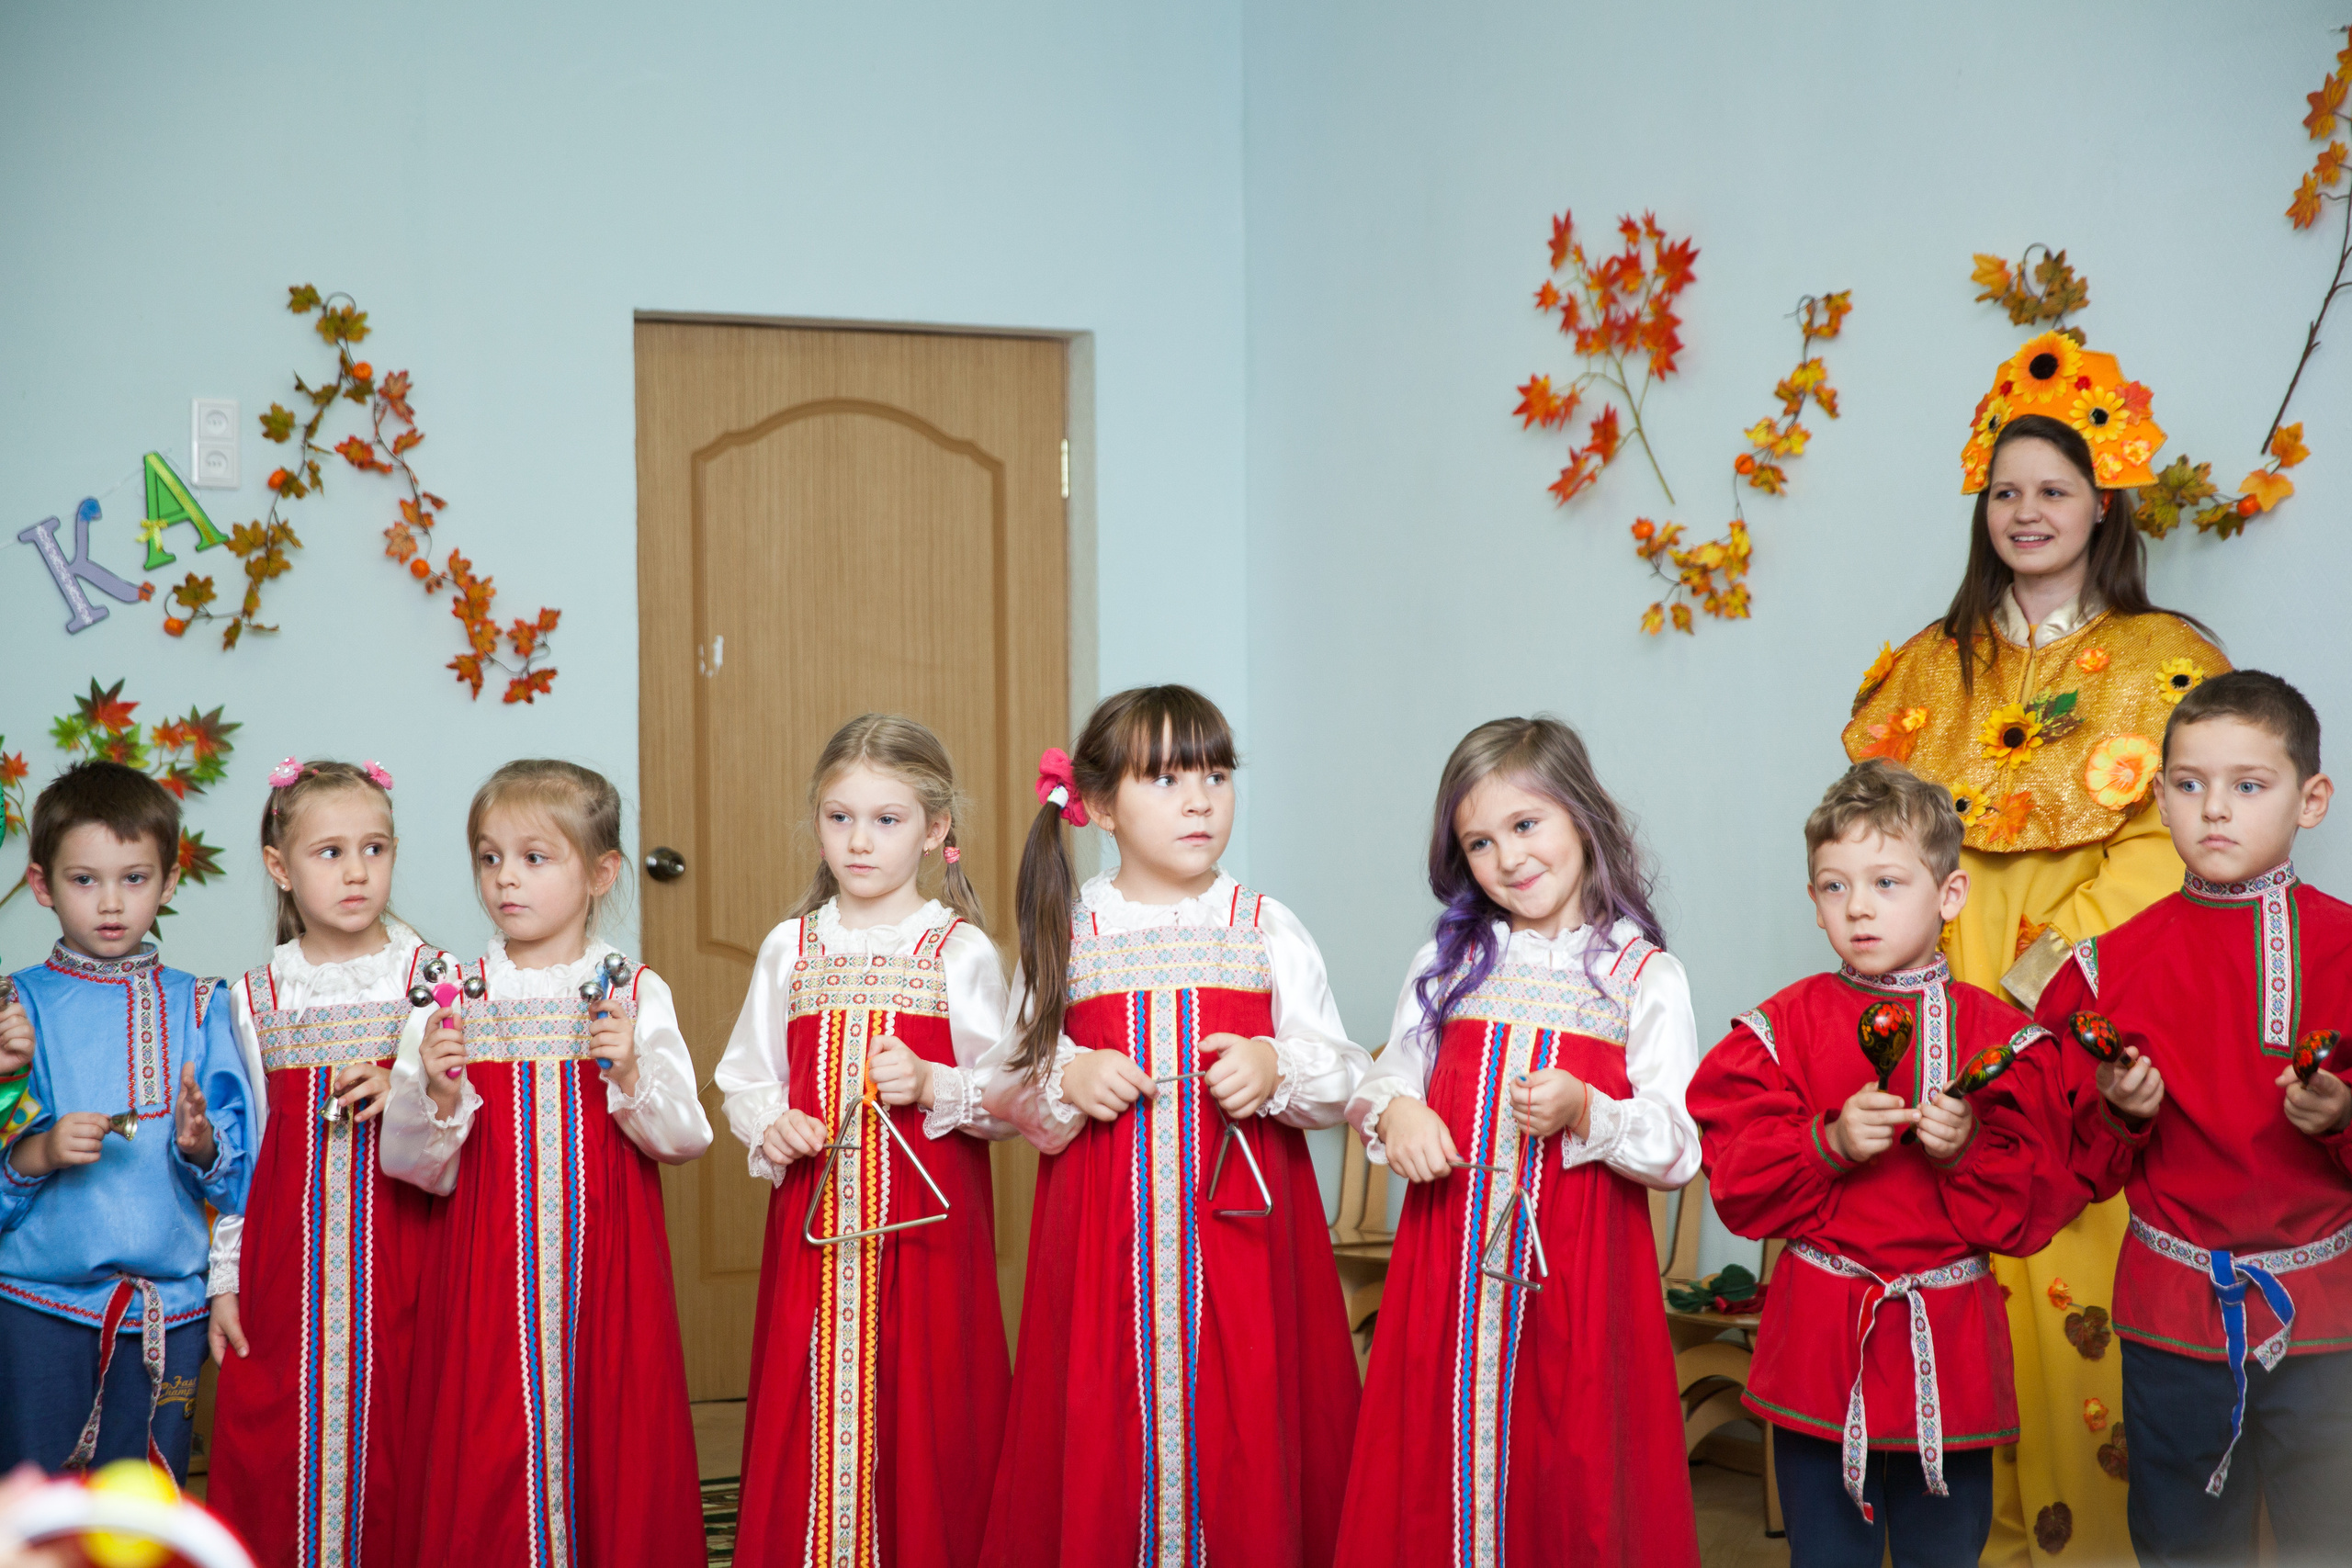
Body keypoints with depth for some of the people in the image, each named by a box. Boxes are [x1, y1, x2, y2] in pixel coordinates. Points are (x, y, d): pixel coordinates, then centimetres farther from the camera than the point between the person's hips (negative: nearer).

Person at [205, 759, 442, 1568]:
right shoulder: (257, 996, 5)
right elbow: (241, 1146, 9)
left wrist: (402, 1095, -16)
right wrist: (226, 1276, 6)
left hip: (397, 1253, -1)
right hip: (284, 1262, 2)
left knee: (390, 1436, -1)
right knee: (276, 1445, 3)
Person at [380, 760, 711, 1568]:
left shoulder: (635, 993, 2)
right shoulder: (454, 998, 3)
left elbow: (685, 1137, -2)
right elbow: (416, 1166, 1)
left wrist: (630, 1071, -17)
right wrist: (438, 1092, -16)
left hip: (604, 1274, 0)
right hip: (485, 1280, 1)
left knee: (612, 1455, 2)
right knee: (483, 1471, 1)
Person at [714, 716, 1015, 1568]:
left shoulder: (961, 951, 0)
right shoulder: (791, 947, 9)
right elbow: (745, 1079, 16)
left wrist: (932, 1087, -17)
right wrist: (770, 1126, -4)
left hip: (924, 1226, -2)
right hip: (814, 1222, 3)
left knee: (921, 1414, -1)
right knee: (810, 1415, 3)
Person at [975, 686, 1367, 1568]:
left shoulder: (1268, 930, 5)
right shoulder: (1066, 934, 5)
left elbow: (1344, 1080, 5)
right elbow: (1005, 1087, 9)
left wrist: (1275, 1069, -14)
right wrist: (1065, 1081, -10)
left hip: (1237, 1224, 0)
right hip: (1103, 1233, 0)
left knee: (1241, 1434, 1)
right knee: (1104, 1448, 2)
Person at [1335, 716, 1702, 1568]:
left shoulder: (1646, 976, 0)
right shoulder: (1446, 963, 10)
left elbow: (1679, 1150, -5)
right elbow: (1385, 1082, 16)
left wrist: (1584, 1112, -20)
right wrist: (1392, 1114, -6)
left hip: (1576, 1267, -3)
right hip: (1451, 1262, 3)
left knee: (1570, 1471, 2)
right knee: (1441, 1459, 7)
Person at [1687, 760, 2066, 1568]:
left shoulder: (2000, 1037, 0)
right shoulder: (1782, 1028, 0)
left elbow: (2025, 1212, -1)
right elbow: (1739, 1188, -5)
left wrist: (1967, 1151, -18)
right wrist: (1829, 1144, -18)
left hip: (1949, 1347, 0)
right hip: (1819, 1342, 0)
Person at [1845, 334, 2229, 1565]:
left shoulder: (2169, 662, 4)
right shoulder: (1937, 664, 16)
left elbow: (2171, 842, -6)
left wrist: (2061, 952, -16)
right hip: (1950, 1013, 3)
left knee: (2084, 1271, -6)